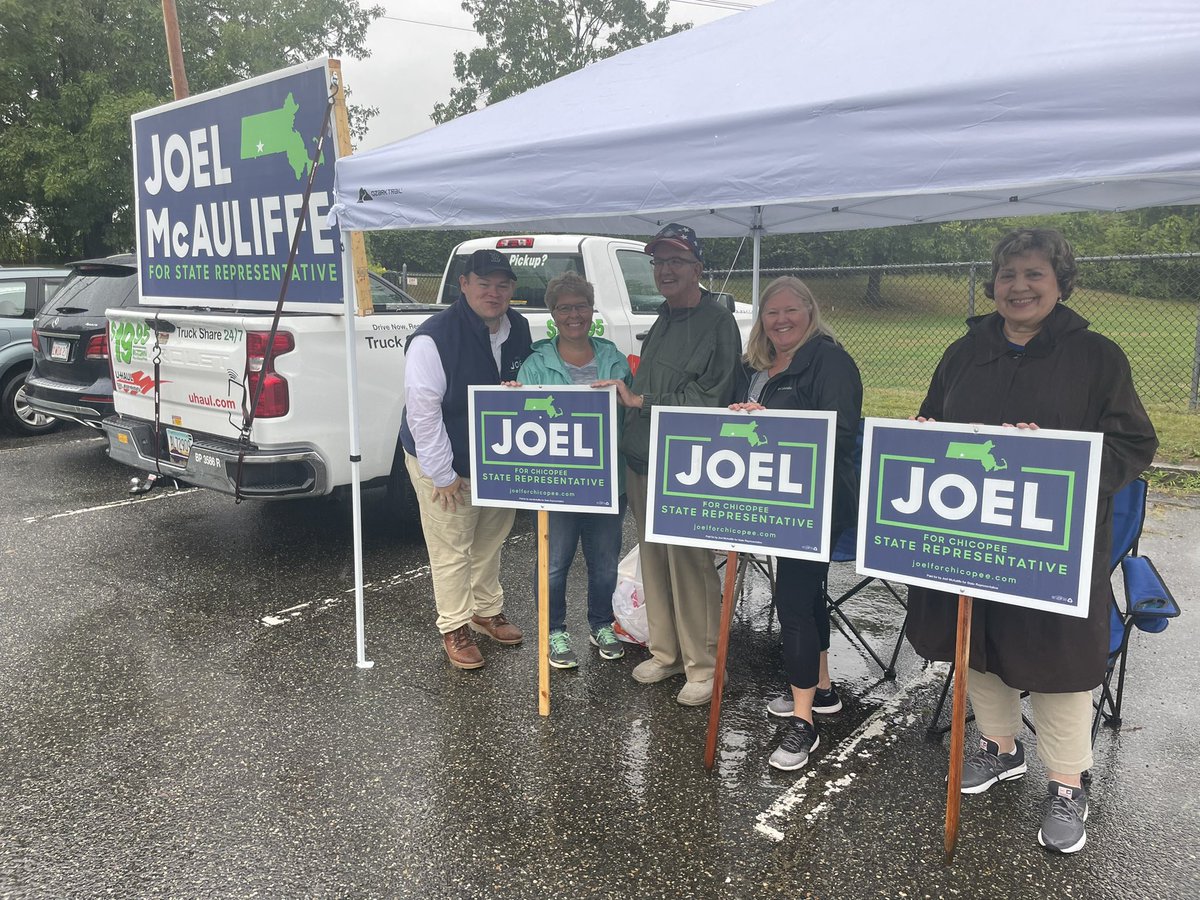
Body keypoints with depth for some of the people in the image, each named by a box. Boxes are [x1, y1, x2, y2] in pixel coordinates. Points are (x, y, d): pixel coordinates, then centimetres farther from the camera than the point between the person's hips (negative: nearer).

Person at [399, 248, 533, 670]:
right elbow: (422, 411, -23)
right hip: (446, 466, -6)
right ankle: (455, 628, 22)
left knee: (489, 543, 21)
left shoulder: (519, 330, -1)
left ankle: (487, 611, 40)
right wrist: (443, 474, -20)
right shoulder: (433, 338, -24)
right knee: (452, 552, 4)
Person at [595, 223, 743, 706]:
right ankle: (665, 652, 27)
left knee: (689, 563, -3)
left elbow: (707, 399, -16)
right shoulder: (662, 320, 17)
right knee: (653, 559, 13)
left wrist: (638, 401, -15)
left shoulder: (717, 323, -10)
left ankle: (703, 665, 11)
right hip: (643, 461, 8)